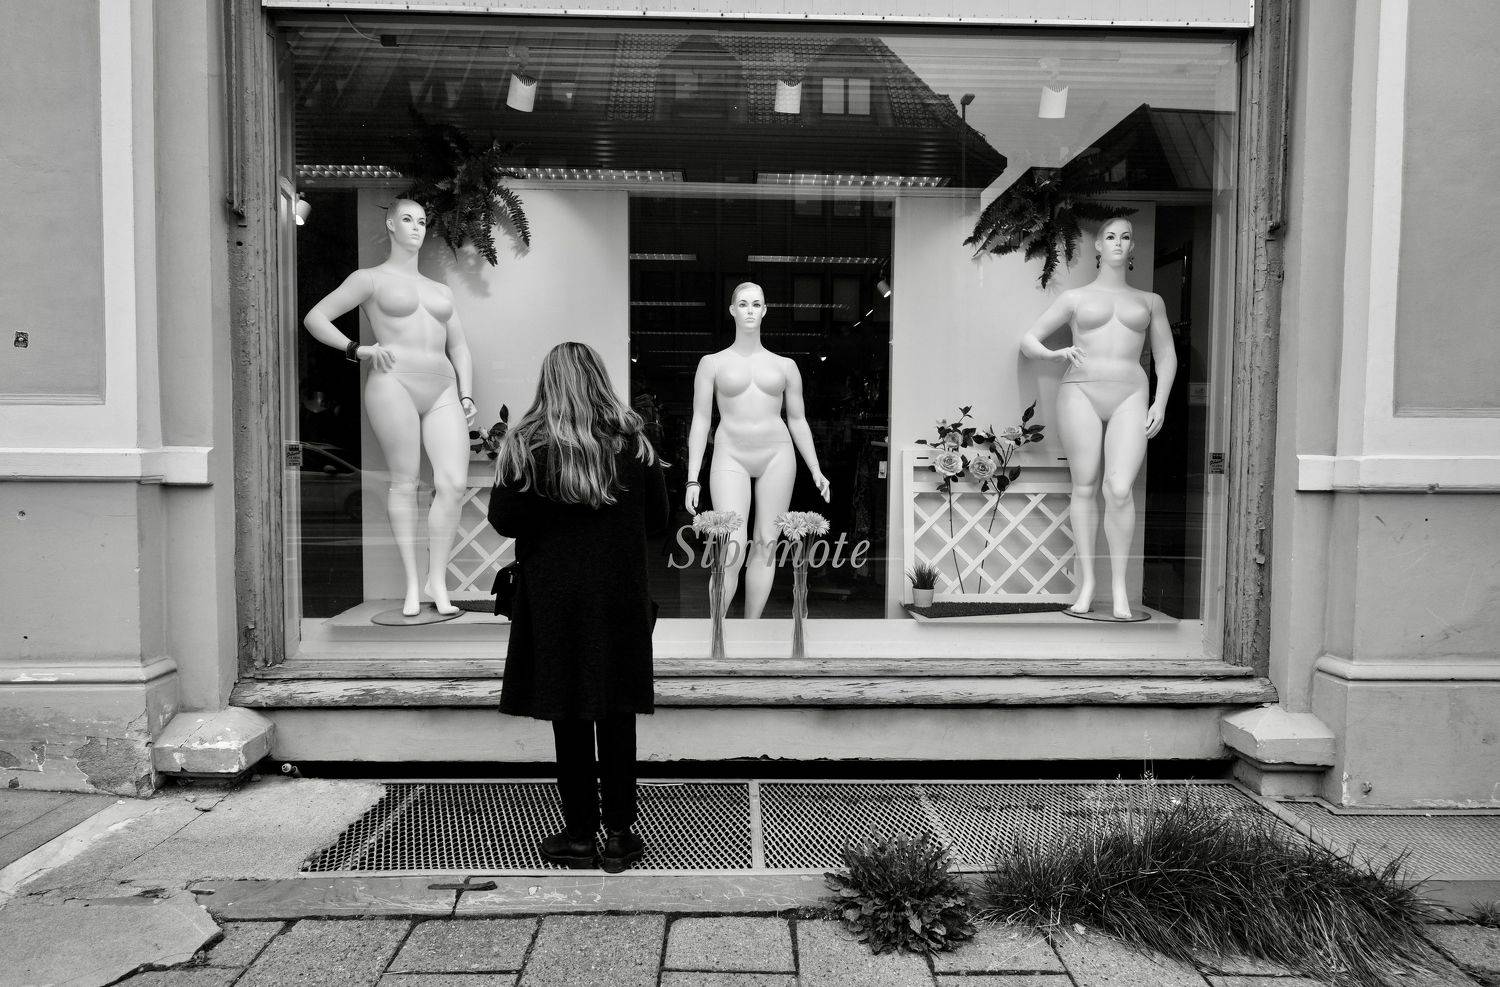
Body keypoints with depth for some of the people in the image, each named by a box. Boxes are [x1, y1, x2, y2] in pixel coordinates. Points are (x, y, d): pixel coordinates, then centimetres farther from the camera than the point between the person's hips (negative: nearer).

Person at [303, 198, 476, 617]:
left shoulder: (441, 290, 26)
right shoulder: (371, 278, 12)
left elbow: (459, 347, 24)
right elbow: (315, 318, 9)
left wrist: (466, 395, 11)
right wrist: (357, 350, -2)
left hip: (442, 390, 4)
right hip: (394, 382, -4)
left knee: (454, 482, -10)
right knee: (404, 482, -5)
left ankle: (437, 580, 0)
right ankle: (412, 583, 3)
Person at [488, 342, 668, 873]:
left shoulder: (526, 445, -8)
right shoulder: (634, 442, -2)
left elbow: (503, 519, -7)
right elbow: (658, 519, 3)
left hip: (554, 598, -1)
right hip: (621, 596, 2)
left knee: (570, 717, 8)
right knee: (617, 715, 10)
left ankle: (579, 834, 18)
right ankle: (619, 834, 18)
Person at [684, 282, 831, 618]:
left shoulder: (785, 366, 12)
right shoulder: (712, 363, 8)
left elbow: (797, 421, 17)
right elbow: (700, 420, 5)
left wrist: (816, 470, 10)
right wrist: (692, 479, -2)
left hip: (777, 454, 3)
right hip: (731, 455, -2)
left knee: (766, 544, 1)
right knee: (732, 548, -15)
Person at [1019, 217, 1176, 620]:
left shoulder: (1150, 301, 21)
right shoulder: (1076, 297, 16)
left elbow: (1166, 356, 20)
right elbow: (1028, 340, 15)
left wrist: (1160, 403, 7)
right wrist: (1054, 354, -5)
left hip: (1130, 396, 1)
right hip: (1080, 391, 0)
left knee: (1120, 489, -14)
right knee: (1084, 486, -4)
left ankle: (1119, 586, -5)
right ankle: (1086, 582, 4)